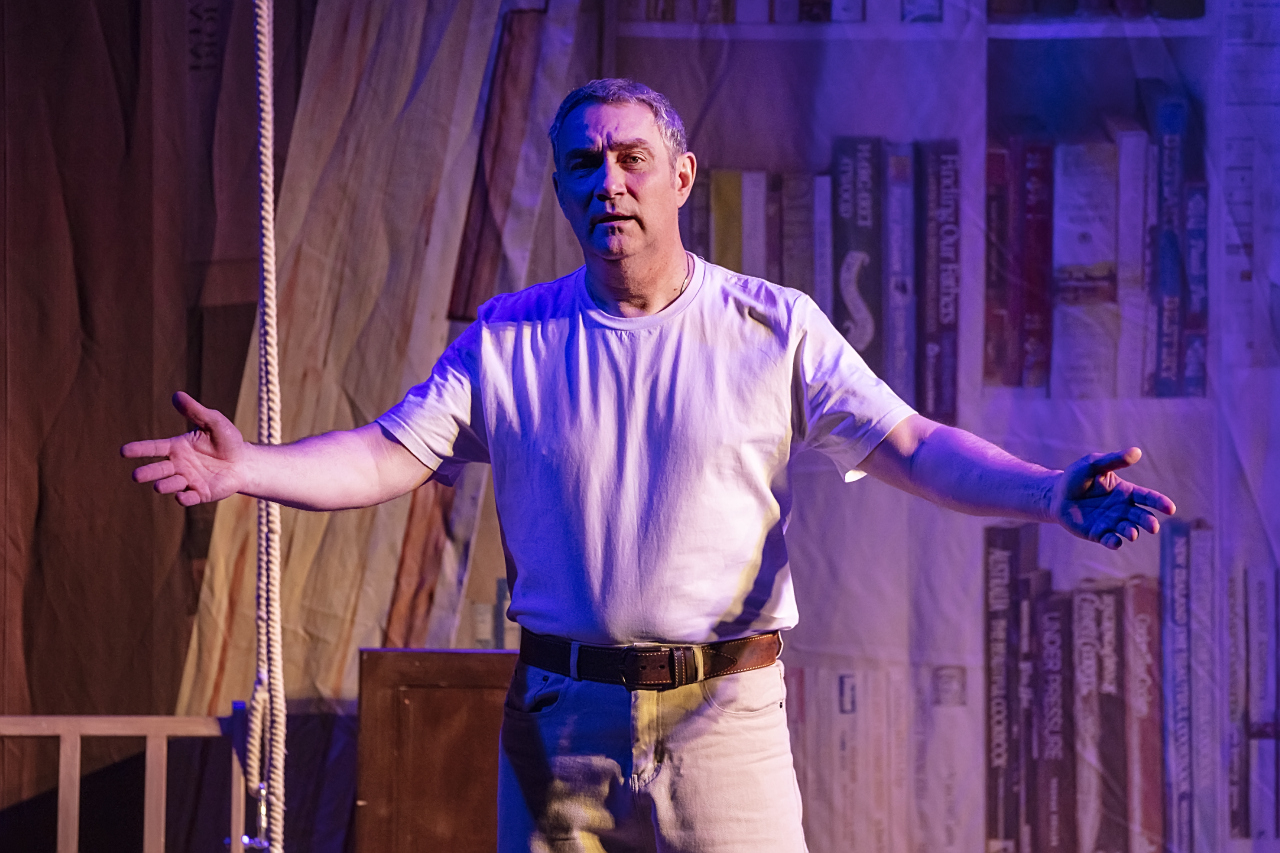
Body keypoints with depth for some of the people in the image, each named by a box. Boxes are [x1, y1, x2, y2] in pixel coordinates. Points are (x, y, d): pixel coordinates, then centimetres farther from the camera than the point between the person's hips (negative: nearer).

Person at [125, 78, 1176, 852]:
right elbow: (391, 453, 2)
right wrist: (251, 468, -15)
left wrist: (1049, 493, -17)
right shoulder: (506, 339, 7)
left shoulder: (774, 328, 2)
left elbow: (909, 446, -2)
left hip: (725, 715, -2)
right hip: (562, 716, 2)